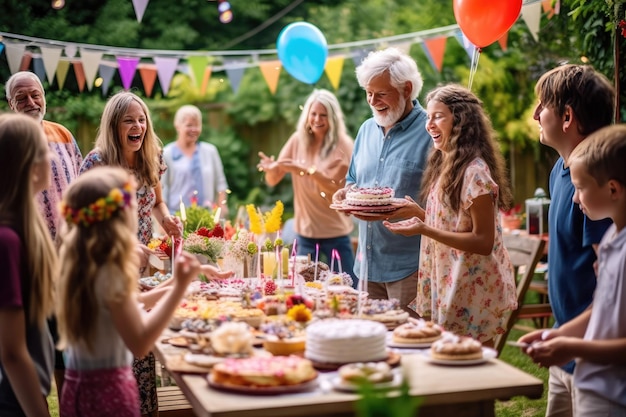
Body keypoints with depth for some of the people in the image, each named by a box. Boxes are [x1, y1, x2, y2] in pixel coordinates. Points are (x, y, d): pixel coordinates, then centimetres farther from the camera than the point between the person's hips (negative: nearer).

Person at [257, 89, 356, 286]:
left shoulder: (343, 145, -8)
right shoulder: (298, 140, 1)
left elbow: (337, 190, -15)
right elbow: (272, 181, 0)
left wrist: (307, 170, -27)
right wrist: (272, 169, -22)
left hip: (335, 233, -3)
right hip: (305, 232, 3)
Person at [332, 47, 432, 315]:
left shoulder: (429, 132, -10)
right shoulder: (366, 130, 14)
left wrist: (405, 211, -25)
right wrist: (347, 193, 3)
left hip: (409, 265, -6)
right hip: (368, 262, 7)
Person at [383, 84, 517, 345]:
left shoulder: (474, 172, -18)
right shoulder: (444, 165, 10)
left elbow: (483, 242, -20)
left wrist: (424, 230, -24)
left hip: (471, 292, -9)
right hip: (445, 286, 9)